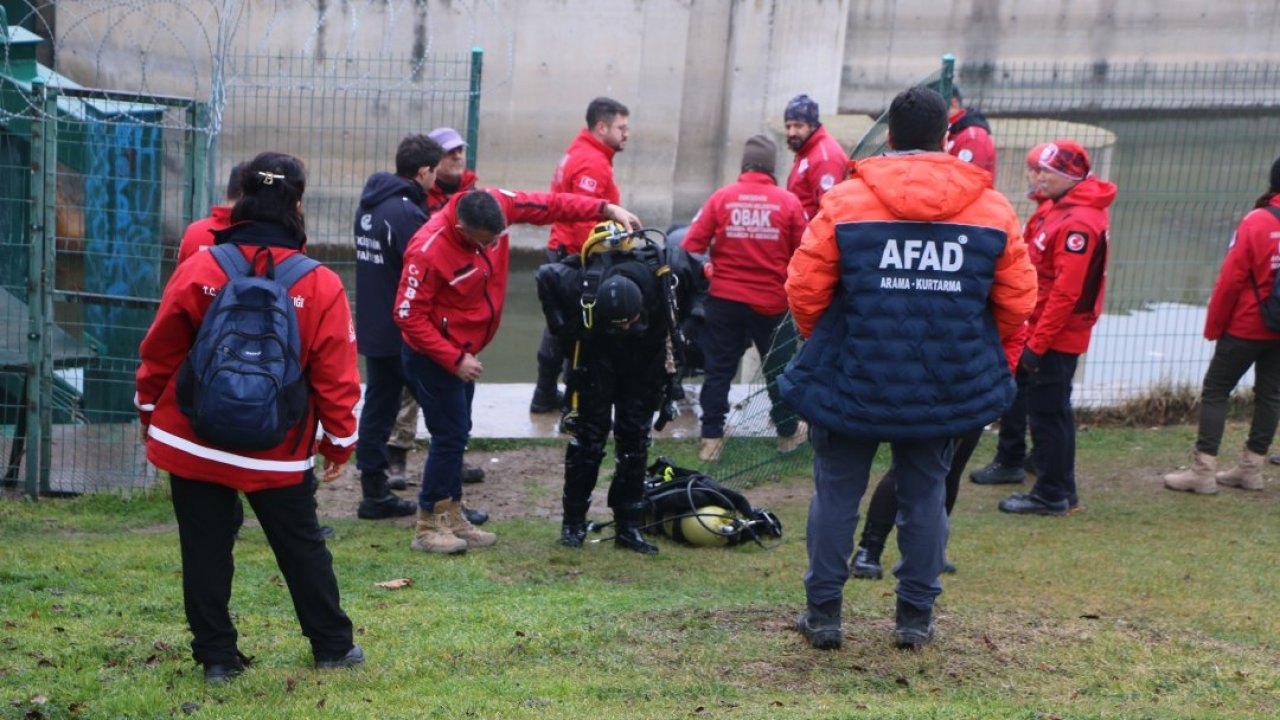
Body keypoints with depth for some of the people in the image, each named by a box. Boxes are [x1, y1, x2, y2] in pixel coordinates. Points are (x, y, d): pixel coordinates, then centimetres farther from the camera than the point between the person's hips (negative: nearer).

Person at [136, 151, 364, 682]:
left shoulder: (197, 269, -9)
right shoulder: (321, 286, -10)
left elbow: (160, 354, -1)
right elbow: (335, 375, -7)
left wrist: (151, 415, 15)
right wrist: (339, 439, 7)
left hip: (193, 442, 0)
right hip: (278, 454, 0)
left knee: (205, 550, 10)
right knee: (302, 547, 14)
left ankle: (216, 654, 15)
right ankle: (333, 645, 24)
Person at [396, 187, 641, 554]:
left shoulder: (497, 205, -13)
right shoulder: (429, 251, -30)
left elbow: (548, 205, -5)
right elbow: (409, 316, -24)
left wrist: (606, 209, -16)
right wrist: (455, 359, -22)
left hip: (462, 350, 8)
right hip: (433, 355, -8)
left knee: (457, 434, 14)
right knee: (450, 436, -5)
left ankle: (452, 517, 24)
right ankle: (428, 527, 5)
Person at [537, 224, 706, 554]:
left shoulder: (667, 271, -31)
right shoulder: (585, 288, -34)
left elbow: (700, 279, -7)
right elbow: (545, 277, -14)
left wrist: (686, 325, -12)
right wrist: (564, 330, -15)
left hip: (648, 363, 2)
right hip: (598, 361, -2)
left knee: (635, 440, 2)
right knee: (589, 436, -4)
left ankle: (629, 526, 9)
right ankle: (573, 521, 8)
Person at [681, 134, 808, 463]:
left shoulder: (721, 198, -6)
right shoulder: (789, 202, -8)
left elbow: (690, 246, -7)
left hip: (724, 300, 0)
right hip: (773, 303, 0)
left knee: (719, 370, 10)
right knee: (778, 369, 16)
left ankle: (711, 438, 10)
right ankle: (788, 431, 29)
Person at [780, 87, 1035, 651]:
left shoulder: (845, 199, -8)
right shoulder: (993, 208, -1)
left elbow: (804, 289, -7)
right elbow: (1017, 302, 2)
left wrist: (822, 344, 13)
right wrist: (980, 357, 18)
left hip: (853, 379, -2)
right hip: (947, 387, 2)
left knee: (836, 492, 11)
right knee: (925, 494, 15)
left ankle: (823, 613, 16)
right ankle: (916, 617, 20)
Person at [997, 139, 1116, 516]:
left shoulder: (1078, 223, -20)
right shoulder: (1061, 210, 12)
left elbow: (1066, 292, -24)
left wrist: (1037, 343, -21)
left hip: (1055, 340, -10)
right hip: (1052, 336, 10)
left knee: (1047, 414, -1)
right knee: (1054, 412, 16)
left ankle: (1051, 495, 8)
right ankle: (1062, 491, 26)